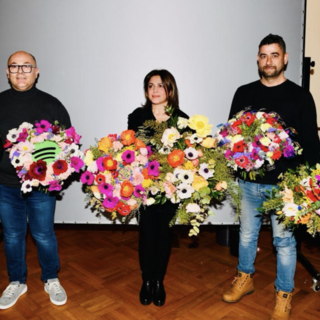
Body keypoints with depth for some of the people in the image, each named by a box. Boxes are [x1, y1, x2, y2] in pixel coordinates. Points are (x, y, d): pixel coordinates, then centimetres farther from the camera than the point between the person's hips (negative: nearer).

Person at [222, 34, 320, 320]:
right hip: (249, 181, 3)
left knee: (284, 240, 10)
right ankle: (245, 279, 40)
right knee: (247, 234, 17)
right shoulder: (244, 93, 5)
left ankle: (284, 294, 30)